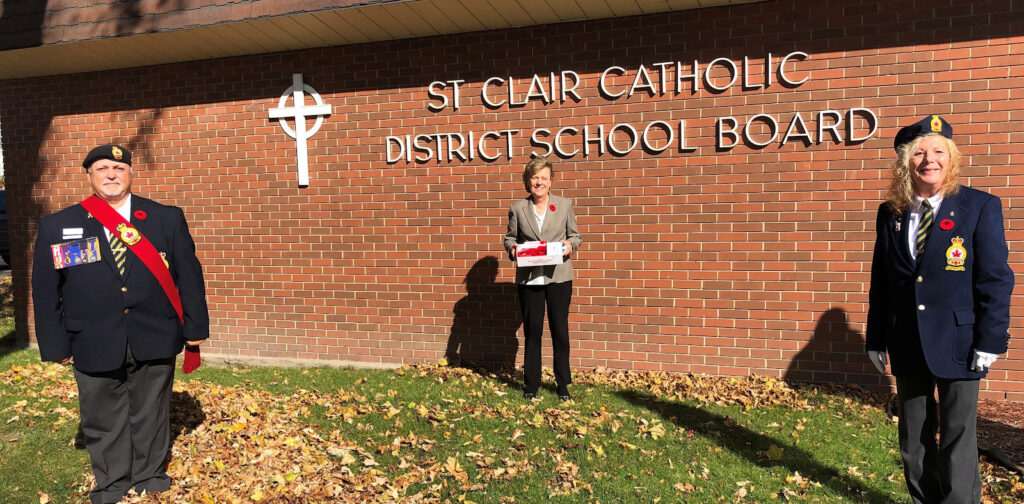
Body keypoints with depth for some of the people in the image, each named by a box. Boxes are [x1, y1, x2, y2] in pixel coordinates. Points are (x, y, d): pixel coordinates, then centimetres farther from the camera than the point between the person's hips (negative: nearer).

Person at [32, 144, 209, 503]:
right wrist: (56, 345, 0)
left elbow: (189, 275, 2)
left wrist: (195, 327, -1)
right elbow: (46, 291, 3)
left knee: (150, 415, 15)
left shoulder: (168, 218, 1)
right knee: (103, 422, 13)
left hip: (155, 342, 0)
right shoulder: (57, 226, 1)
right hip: (94, 345, 0)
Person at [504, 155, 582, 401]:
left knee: (560, 330, 5)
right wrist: (512, 247, -10)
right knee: (532, 330, 7)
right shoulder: (517, 208, 6)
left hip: (559, 276, 0)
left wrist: (570, 245, -11)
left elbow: (576, 235, 11)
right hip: (529, 278, 0)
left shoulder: (564, 205, 6)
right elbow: (510, 237, 12)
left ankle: (563, 384, 18)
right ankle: (531, 384, 19)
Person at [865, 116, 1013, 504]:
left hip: (958, 343, -3)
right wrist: (875, 339, 6)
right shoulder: (890, 213, 5)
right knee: (913, 439, 14)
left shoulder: (980, 207, -5)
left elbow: (996, 280, -6)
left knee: (958, 437, 5)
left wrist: (990, 340, -11)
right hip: (907, 345, 4)